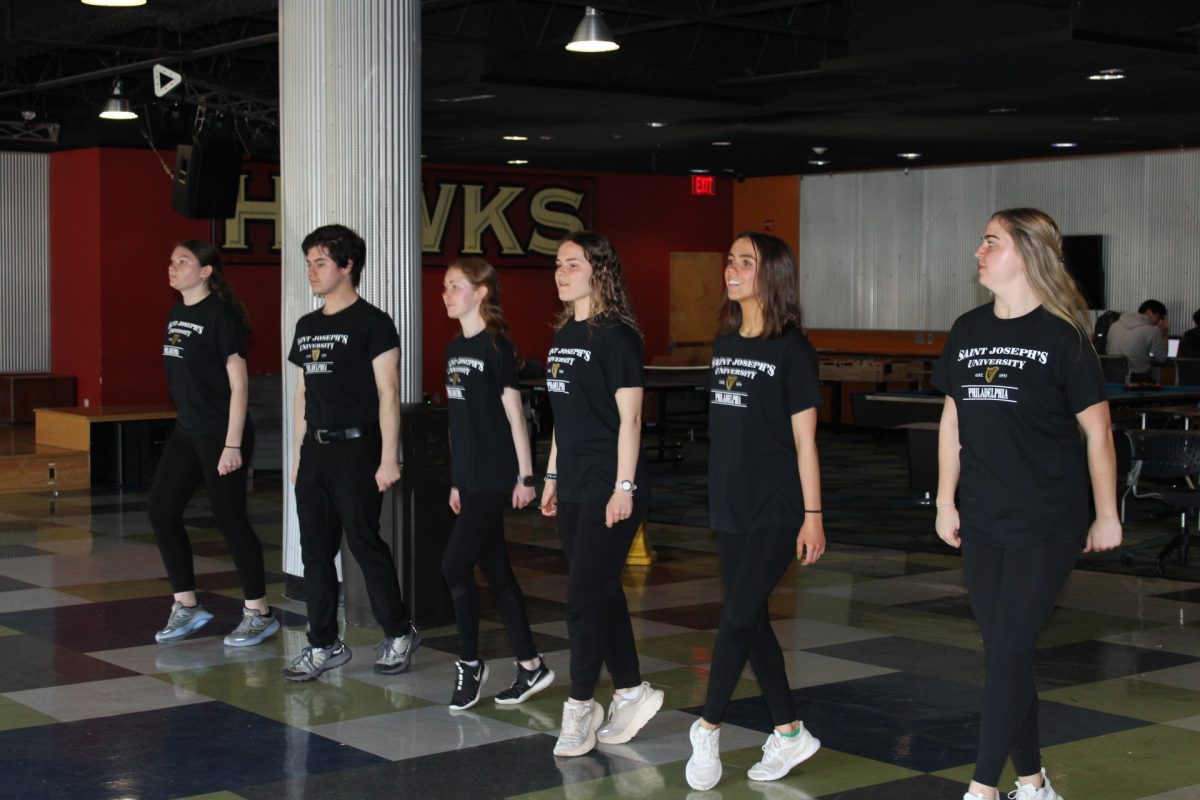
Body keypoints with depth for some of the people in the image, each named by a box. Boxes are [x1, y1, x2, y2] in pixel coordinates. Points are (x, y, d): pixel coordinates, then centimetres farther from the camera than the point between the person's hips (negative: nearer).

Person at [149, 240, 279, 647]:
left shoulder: (221, 316, -13)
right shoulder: (176, 314, 11)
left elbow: (239, 385, -15)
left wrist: (233, 444, -19)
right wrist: (185, 419, 16)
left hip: (220, 434, -8)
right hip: (186, 431, 8)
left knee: (229, 518, -3)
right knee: (162, 511, 6)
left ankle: (259, 613, 9)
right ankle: (187, 606, 17)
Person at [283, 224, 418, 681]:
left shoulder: (371, 323, -6)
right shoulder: (307, 327, 15)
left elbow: (388, 393, -10)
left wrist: (388, 458, -16)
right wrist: (299, 451, 16)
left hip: (355, 447, -7)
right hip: (315, 450, 7)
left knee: (364, 542, -5)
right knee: (315, 549, 6)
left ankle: (399, 633, 11)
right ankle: (324, 645, 13)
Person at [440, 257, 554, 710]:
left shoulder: (496, 346, -10)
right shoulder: (454, 349, 13)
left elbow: (514, 414, -10)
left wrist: (525, 476, -11)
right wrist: (456, 481, 16)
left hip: (495, 477, -8)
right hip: (469, 476, 8)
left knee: (455, 565, -10)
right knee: (494, 570, 9)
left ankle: (470, 663, 5)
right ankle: (531, 666, 17)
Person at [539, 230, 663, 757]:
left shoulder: (616, 336, -11)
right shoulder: (564, 335, 13)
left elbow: (629, 417, -15)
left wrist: (624, 488, -18)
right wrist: (552, 477, 17)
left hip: (608, 491, -8)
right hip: (574, 490, 8)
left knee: (585, 598, -5)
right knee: (602, 594, 12)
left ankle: (580, 707, 6)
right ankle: (631, 693, 23)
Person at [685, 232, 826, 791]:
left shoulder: (791, 349, -9)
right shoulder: (725, 343, 10)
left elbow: (804, 439, -10)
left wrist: (813, 514, -11)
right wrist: (719, 496, 15)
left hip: (776, 510, -7)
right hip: (732, 507, 7)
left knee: (737, 618, -7)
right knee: (752, 620, 9)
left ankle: (708, 729, 7)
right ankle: (789, 734, 20)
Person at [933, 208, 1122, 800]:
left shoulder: (1061, 336, -9)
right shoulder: (967, 330, 7)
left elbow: (1096, 429, -5)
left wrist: (1107, 516, -3)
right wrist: (945, 502, 12)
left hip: (1046, 527, -5)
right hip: (981, 523, 5)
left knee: (1008, 654, -5)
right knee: (1005, 655, 10)